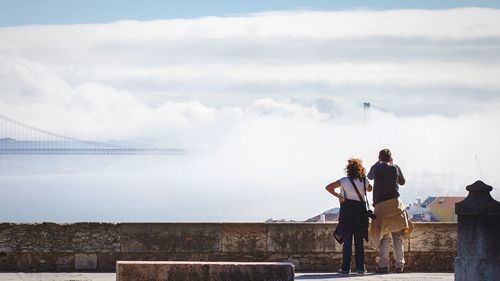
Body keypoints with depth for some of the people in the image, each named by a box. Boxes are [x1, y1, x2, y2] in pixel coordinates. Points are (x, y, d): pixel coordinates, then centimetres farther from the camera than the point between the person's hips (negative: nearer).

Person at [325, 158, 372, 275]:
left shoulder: (344, 181, -6)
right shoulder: (364, 181, 1)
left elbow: (328, 187, -11)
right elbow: (369, 189, 24)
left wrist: (338, 196, -6)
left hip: (347, 210, -2)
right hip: (360, 210, 2)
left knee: (347, 240, 1)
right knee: (359, 241, 7)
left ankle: (346, 268, -3)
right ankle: (360, 267, 3)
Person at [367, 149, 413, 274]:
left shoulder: (376, 168, 3)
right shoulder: (395, 168, 3)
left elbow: (369, 176, 25)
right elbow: (402, 182, 20)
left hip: (380, 204, 0)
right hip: (395, 202, 0)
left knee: (383, 237, 3)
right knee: (397, 236, 5)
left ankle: (383, 265, -5)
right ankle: (399, 265, 2)